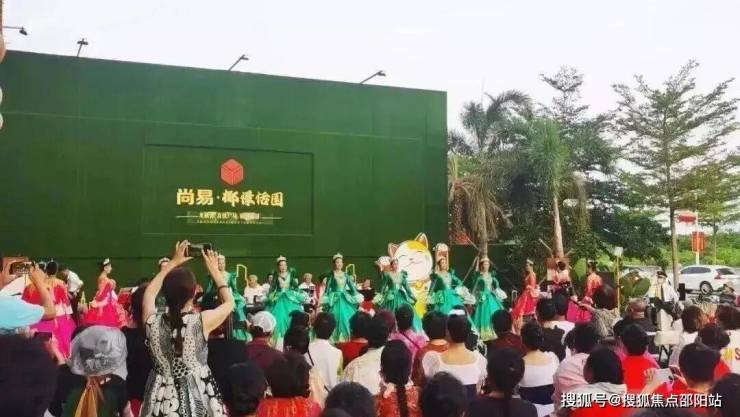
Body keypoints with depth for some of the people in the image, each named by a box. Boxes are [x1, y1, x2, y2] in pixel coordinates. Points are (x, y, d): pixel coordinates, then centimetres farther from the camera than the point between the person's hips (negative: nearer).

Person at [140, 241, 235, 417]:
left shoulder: (152, 321, -12)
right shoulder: (202, 321, -21)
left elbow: (149, 292, 10)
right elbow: (229, 302, 0)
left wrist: (173, 262, 11)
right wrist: (214, 270, 7)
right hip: (197, 397, -2)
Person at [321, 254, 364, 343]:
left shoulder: (346, 275, 10)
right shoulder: (331, 274, 0)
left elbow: (352, 287, 10)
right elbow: (327, 288, -2)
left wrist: (357, 298, 3)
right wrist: (326, 301, -8)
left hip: (345, 299, 4)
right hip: (334, 299, -4)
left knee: (347, 317, 0)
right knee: (336, 318, -7)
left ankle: (345, 338, 9)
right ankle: (335, 339, 2)